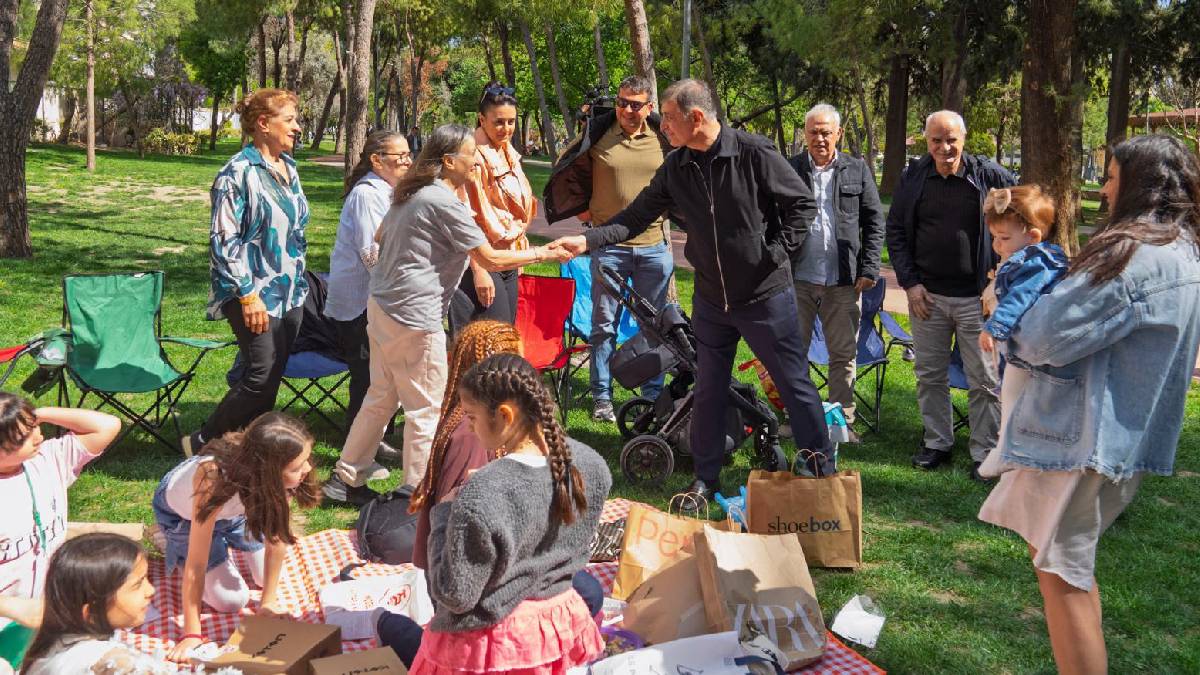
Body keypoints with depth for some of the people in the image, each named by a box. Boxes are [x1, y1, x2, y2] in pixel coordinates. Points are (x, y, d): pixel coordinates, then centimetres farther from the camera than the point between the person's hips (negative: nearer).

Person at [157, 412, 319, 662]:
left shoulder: (277, 478, -33)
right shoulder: (214, 481, -45)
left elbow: (276, 540, -20)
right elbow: (196, 564, -38)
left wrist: (268, 601, -18)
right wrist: (191, 634, -35)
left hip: (234, 507, 4)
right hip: (181, 513, -4)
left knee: (271, 577, 1)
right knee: (231, 600, -8)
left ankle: (223, 540, 24)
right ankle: (176, 545, 14)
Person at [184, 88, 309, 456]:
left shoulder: (288, 168, 11)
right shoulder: (238, 173, -13)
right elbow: (224, 240, -15)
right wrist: (248, 294, -18)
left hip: (290, 292, 8)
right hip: (256, 294, -8)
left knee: (271, 379, 10)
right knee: (261, 378, -10)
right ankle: (201, 444, 7)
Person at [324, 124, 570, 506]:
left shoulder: (412, 194, 13)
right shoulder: (446, 202, -16)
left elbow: (380, 237, 27)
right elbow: (492, 260, -16)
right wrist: (545, 253, -8)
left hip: (382, 305, 10)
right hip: (413, 317, -10)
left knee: (382, 398, 19)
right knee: (426, 410, 0)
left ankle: (345, 479, 26)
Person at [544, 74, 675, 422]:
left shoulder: (665, 136, 1)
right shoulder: (596, 133, -3)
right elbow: (565, 173, 11)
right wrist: (583, 210, 7)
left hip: (655, 246, 2)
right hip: (609, 246, -1)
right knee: (604, 324, 4)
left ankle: (654, 394, 21)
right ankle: (602, 397, 14)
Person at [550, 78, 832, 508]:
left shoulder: (754, 154, -16)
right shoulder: (676, 169, -1)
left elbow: (802, 204, -9)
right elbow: (636, 217, 1)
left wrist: (775, 253, -15)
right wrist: (587, 240, -11)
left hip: (765, 295, -5)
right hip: (711, 298, 5)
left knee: (795, 384, 4)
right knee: (708, 391, 12)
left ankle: (822, 469, 19)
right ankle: (705, 479, 26)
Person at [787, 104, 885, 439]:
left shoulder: (857, 170, 7)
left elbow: (874, 220, 8)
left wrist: (869, 269, 0)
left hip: (844, 281, 1)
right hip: (798, 277, -1)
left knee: (844, 354, 7)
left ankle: (843, 420, 17)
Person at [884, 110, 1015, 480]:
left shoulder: (987, 175, -5)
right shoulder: (914, 177, 2)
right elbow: (895, 231, 8)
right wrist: (910, 283, -1)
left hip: (976, 296, -3)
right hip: (927, 295, 3)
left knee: (984, 380, 2)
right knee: (930, 376, 12)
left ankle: (985, 452, 14)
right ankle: (937, 442, 26)